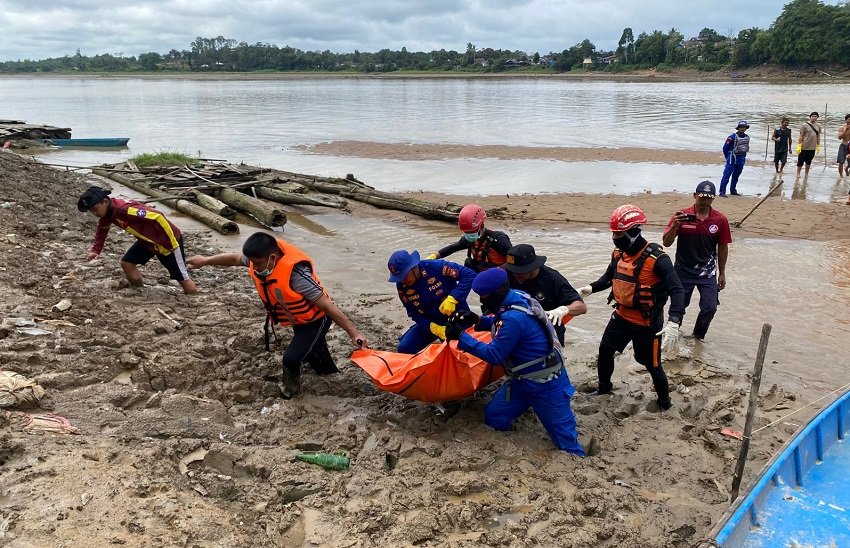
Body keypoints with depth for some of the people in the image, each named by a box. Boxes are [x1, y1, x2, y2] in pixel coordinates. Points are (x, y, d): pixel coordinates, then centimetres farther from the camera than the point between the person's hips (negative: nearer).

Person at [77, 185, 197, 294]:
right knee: (127, 263, 6)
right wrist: (95, 250, 10)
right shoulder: (107, 214, -2)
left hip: (168, 240, -9)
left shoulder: (125, 209, -31)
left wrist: (173, 244, -28)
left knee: (183, 278, -4)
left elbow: (158, 217, -33)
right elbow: (101, 230, 22)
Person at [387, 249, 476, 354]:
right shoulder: (402, 286, -11)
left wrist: (452, 299, -34)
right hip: (431, 322, 4)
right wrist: (434, 328, -25)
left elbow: (470, 274, -25)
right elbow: (414, 314, -8)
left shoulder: (435, 266, -26)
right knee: (405, 348, -11)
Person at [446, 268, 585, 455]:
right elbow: (500, 323, 14)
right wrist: (477, 321, -2)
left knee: (565, 438, 0)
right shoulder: (516, 297, -6)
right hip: (522, 380, 9)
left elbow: (494, 355, -23)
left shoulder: (514, 318, -32)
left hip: (546, 385, -9)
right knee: (493, 418, 13)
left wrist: (461, 336, -20)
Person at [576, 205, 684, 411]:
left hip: (647, 323, -7)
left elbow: (677, 291, -28)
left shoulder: (656, 258, -25)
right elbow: (609, 276, 18)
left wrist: (674, 322, -40)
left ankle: (664, 401, 30)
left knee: (652, 364, 5)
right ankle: (604, 387, 41)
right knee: (605, 350, 17)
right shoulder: (619, 253, -2)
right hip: (622, 316, 7)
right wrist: (591, 288, 0)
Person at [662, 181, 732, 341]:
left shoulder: (720, 220, -6)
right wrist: (675, 226, -31)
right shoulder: (681, 216, -11)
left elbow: (723, 247, 4)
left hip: (707, 272, 1)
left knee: (710, 308, -4)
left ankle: (698, 337, 21)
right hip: (683, 271, -1)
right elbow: (666, 243, -13)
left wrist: (722, 273, 8)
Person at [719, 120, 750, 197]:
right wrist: (728, 158, 4)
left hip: (741, 160, 6)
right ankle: (722, 191, -10)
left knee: (736, 176, 14)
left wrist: (743, 157, 15)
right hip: (732, 159, -6)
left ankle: (733, 190, 23)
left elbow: (746, 148, 19)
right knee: (726, 175, -9)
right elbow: (725, 148, -5)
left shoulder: (747, 137, 7)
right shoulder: (732, 137, -12)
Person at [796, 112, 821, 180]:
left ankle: (806, 174, 24)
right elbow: (801, 136, -7)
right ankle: (798, 174, 13)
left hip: (812, 148, 4)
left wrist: (818, 146, 13)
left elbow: (818, 136, 15)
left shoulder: (818, 126, 8)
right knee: (800, 161, 1)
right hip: (804, 148, -4)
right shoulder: (805, 125, -7)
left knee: (809, 162, 13)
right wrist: (799, 146, -11)